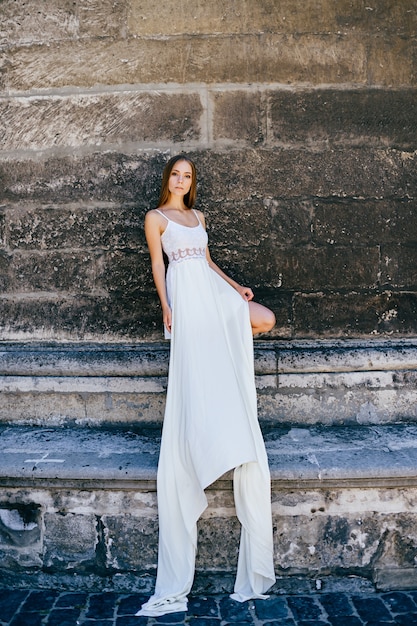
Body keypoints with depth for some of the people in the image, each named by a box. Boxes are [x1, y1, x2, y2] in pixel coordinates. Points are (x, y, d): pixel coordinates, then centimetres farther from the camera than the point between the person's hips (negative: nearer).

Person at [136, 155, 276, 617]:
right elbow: (157, 266, 2)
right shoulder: (155, 217, 10)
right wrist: (166, 309, -10)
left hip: (215, 289, 7)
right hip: (187, 294, -7)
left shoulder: (198, 216, 28)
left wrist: (235, 286, 17)